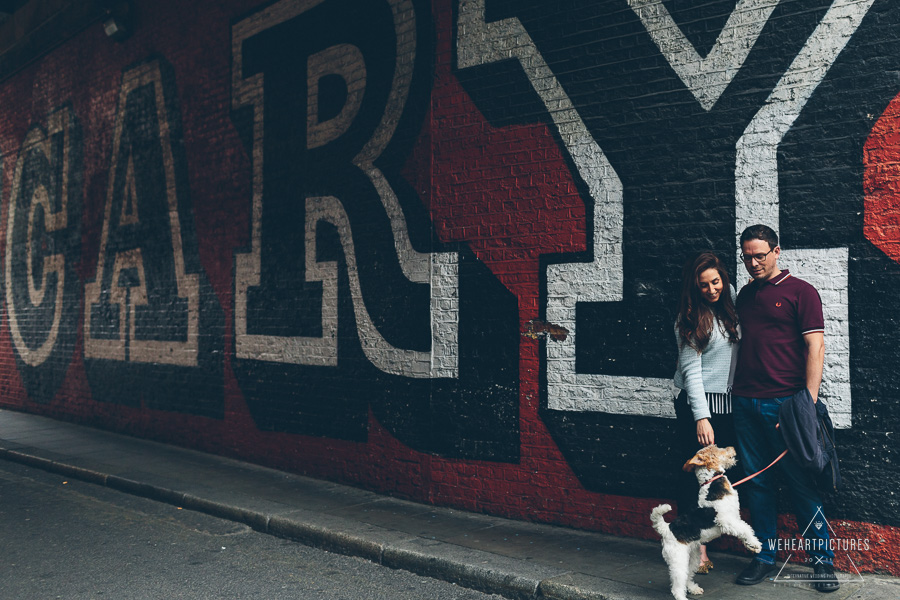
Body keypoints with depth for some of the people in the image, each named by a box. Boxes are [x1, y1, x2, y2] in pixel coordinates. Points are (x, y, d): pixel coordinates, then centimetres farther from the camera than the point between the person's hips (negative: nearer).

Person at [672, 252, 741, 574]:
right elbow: (690, 369, -12)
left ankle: (702, 544, 16)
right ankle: (696, 549, 4)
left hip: (727, 403, 6)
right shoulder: (691, 318, -9)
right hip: (698, 405, -6)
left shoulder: (729, 301, 9)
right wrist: (701, 418, -17)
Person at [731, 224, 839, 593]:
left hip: (786, 403, -5)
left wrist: (809, 401, -14)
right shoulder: (745, 295, 16)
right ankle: (765, 556, 20)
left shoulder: (800, 292, 0)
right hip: (745, 403, 5)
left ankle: (822, 559, 16)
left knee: (803, 482, 2)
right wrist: (735, 394, 11)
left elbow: (815, 347, -6)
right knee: (756, 482, 9)